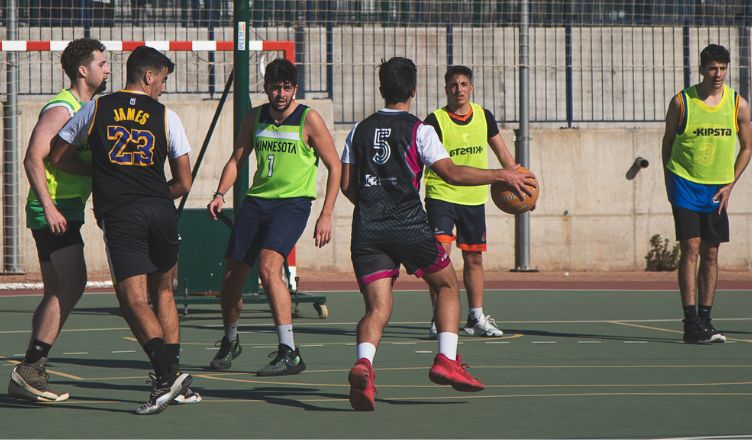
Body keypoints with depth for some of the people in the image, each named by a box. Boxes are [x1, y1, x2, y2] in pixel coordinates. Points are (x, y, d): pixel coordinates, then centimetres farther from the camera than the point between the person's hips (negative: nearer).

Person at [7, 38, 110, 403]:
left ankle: (30, 374, 13)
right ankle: (30, 369, -16)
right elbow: (33, 158, -20)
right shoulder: (61, 108, -12)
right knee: (72, 285, -17)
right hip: (54, 209, -10)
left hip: (67, 209, 10)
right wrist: (48, 207, -26)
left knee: (58, 294, 10)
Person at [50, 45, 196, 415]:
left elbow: (58, 157, 16)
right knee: (163, 292, 18)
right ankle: (177, 383, 17)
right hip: (161, 212, 2)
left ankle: (167, 373, -26)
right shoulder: (166, 116, 7)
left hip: (118, 216, -2)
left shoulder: (96, 109, 8)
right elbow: (183, 182, 7)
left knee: (134, 300, -7)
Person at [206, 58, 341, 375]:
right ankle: (230, 342, 34)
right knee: (232, 275, 6)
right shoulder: (255, 118, 8)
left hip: (292, 202, -5)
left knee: (268, 266, -27)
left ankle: (289, 352, -26)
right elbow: (237, 159, 18)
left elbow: (334, 167, -2)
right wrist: (220, 194, 1)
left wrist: (326, 215, -8)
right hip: (257, 199, 6)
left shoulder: (309, 119, -6)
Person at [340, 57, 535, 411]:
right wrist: (502, 175, -3)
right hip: (409, 227, -3)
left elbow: (347, 185, 14)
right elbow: (452, 173, -11)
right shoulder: (419, 130, -1)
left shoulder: (360, 130, 13)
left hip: (367, 230, 3)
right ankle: (447, 360, 4)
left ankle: (363, 363, -31)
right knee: (448, 286, 19)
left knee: (377, 307, -1)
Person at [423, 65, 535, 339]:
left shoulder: (484, 117, 3)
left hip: (475, 198, 5)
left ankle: (476, 319, 23)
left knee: (474, 258, 12)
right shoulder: (436, 121, -11)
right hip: (442, 196, -5)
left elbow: (503, 154, 14)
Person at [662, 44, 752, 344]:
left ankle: (705, 319, 14)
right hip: (685, 184, -3)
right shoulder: (681, 102, -6)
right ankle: (691, 323, -13)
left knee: (711, 253, 6)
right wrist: (670, 184, 2)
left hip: (718, 190, 3)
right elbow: (667, 144, 5)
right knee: (691, 248, -11)